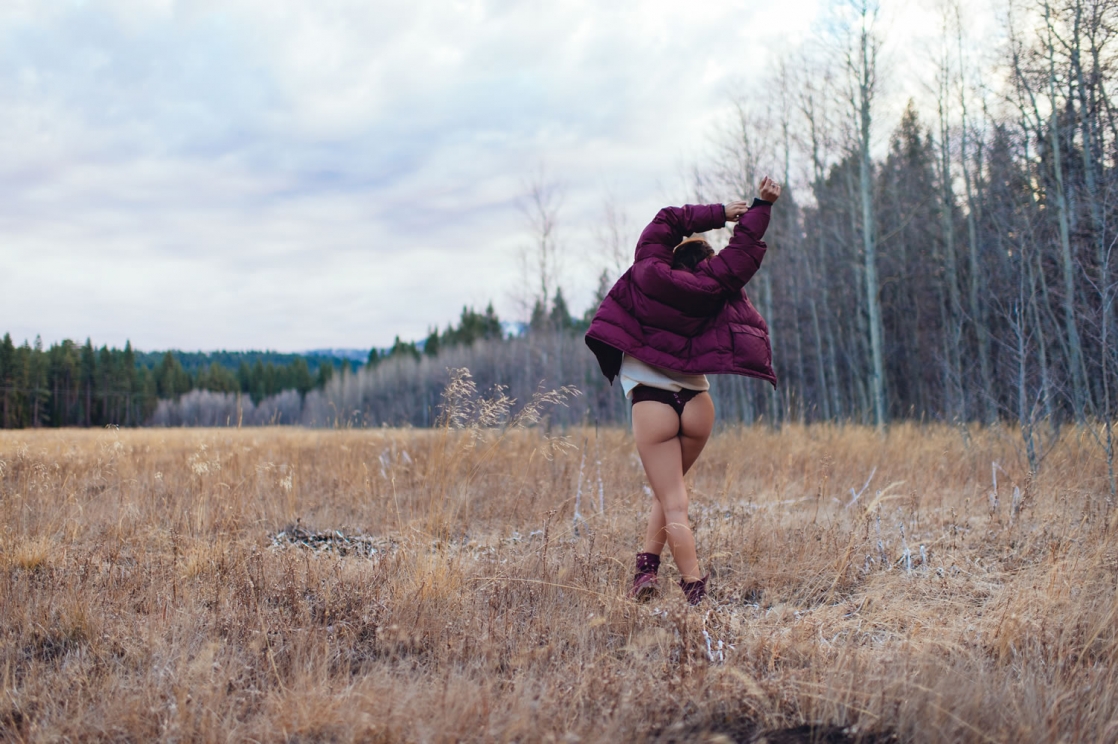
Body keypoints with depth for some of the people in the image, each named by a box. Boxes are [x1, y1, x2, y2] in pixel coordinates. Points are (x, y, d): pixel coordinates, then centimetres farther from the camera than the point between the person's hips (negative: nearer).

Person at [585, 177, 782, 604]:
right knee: (671, 490, 22)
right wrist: (762, 206, 18)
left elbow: (667, 221, 8)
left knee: (673, 504, -1)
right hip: (696, 399, 2)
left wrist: (718, 213, 13)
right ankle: (648, 565, 10)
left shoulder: (649, 272, -4)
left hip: (651, 399, -2)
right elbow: (744, 249, 11)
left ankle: (694, 588, -9)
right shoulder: (712, 286, 0)